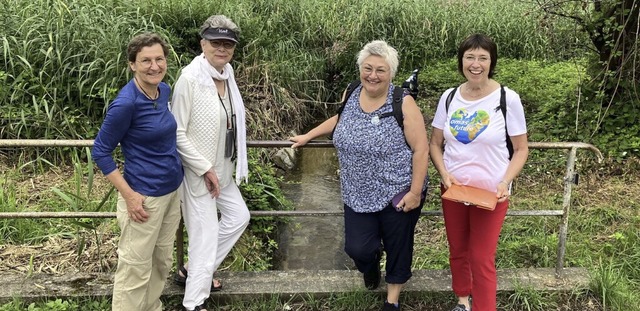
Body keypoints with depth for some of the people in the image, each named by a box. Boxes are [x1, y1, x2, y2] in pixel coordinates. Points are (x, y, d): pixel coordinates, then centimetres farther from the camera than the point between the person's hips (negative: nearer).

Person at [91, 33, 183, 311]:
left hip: (173, 190, 8)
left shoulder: (164, 90, 0)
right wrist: (129, 195, -18)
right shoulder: (126, 103, -22)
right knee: (136, 269, 7)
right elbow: (100, 151, -14)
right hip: (145, 197, -8)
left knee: (162, 262, 21)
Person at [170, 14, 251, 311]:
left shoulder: (227, 73, 2)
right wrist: (206, 169, -18)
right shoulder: (190, 78, -22)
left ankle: (196, 271, 37)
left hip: (222, 169, 9)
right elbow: (177, 134, -21)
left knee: (238, 217, 21)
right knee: (205, 236, 1)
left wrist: (218, 166, 12)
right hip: (198, 171, -9)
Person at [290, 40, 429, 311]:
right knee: (357, 248, 0)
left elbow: (421, 149, -14)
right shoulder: (350, 95, 1)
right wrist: (308, 136, 27)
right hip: (359, 194, 4)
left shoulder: (403, 104, -14)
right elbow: (340, 118, 22)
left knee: (397, 247, 12)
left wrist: (415, 192, -16)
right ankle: (371, 263, 39)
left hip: (398, 194, -3)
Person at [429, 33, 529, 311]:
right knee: (457, 251, 19)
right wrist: (444, 174, -11)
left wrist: (505, 182, -19)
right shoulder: (449, 97, -2)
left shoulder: (507, 99, -12)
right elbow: (435, 143, 5)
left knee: (482, 258, 1)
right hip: (453, 188, 4)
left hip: (490, 192, -3)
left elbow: (521, 149, -5)